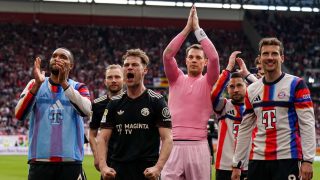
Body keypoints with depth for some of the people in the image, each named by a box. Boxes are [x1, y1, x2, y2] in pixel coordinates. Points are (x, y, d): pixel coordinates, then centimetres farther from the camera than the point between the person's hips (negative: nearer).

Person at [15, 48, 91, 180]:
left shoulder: (78, 88, 8)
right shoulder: (35, 84, 10)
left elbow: (85, 110, -13)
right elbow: (19, 115, -5)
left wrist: (64, 83, -21)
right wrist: (37, 85, -15)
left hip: (71, 161, 0)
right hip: (39, 160, 0)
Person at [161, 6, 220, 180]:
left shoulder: (208, 82, 8)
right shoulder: (177, 79, 13)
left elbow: (214, 57, -9)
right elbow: (167, 54, -2)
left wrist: (198, 29, -3)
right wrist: (187, 28, -2)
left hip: (198, 146, -1)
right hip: (173, 145, 1)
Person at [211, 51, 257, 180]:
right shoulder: (223, 107, 4)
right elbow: (214, 94, -16)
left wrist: (246, 73, -9)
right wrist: (229, 68, -13)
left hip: (249, 168, 0)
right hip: (225, 168, 0)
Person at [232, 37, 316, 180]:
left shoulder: (296, 85, -3)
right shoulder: (251, 90, 13)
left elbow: (307, 124, -8)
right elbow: (245, 129, 17)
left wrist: (307, 160, -16)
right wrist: (237, 164, 14)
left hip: (287, 159, -5)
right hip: (257, 160, 5)